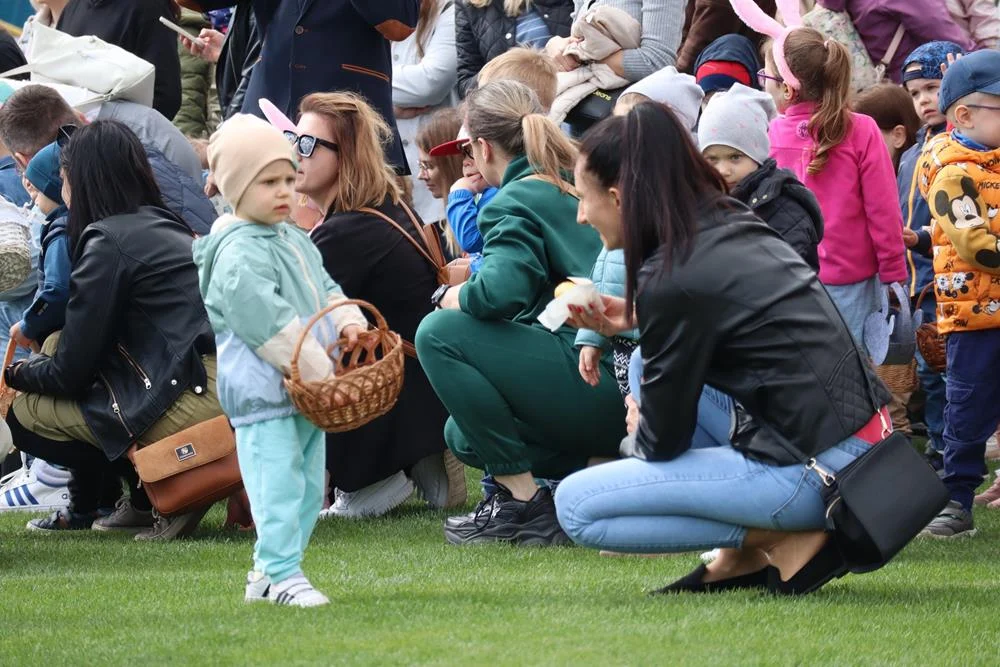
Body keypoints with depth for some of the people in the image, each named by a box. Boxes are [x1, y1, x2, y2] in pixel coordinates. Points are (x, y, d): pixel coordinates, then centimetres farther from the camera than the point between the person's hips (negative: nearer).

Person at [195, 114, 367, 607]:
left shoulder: (295, 242, 15)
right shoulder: (238, 255, -16)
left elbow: (325, 290, 24)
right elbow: (268, 323, -21)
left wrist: (348, 322, 2)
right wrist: (316, 370, -20)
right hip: (263, 393, -10)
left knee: (308, 487, 13)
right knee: (278, 483, -11)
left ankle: (266, 575, 20)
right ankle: (281, 575, -7)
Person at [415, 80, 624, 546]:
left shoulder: (515, 201, -7)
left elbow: (502, 292, -25)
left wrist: (449, 297, -2)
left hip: (596, 384, -9)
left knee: (439, 333, -9)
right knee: (463, 436, 23)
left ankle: (523, 504, -8)